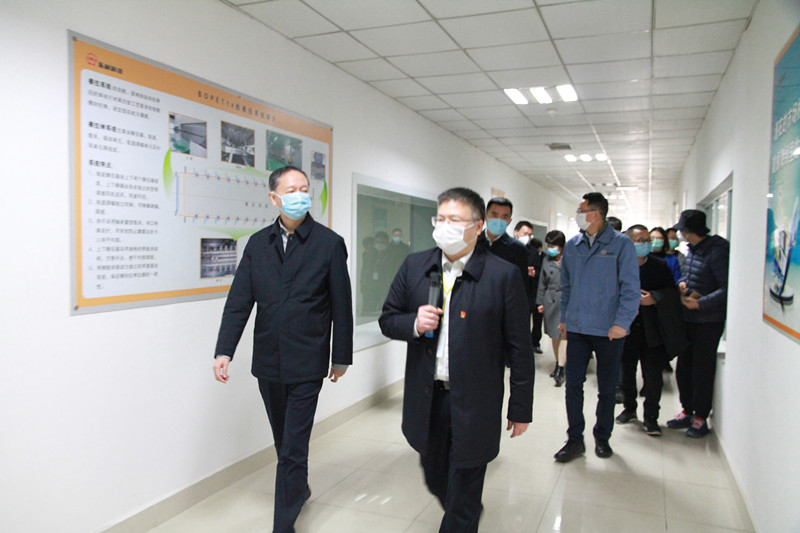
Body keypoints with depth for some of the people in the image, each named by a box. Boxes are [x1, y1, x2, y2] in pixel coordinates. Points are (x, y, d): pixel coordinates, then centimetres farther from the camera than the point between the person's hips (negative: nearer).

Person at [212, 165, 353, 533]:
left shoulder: (329, 243, -6)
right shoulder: (258, 243, 4)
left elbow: (341, 306, -3)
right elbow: (239, 301, 2)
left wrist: (341, 357, -1)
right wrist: (224, 350, -6)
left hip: (306, 364, -4)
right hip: (268, 362, 4)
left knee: (293, 447, -1)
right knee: (284, 440, 21)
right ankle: (299, 488, 46)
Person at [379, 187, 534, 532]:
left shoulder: (503, 275, -12)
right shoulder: (414, 267, 1)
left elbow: (519, 348, -7)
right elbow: (387, 320, 8)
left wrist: (521, 409, -3)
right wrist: (414, 323, -15)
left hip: (474, 406, -4)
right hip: (425, 400, 5)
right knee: (435, 479, 24)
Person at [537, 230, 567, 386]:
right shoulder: (547, 260, 10)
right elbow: (542, 282, 15)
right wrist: (540, 302, 13)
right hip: (550, 300, 5)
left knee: (564, 334, -10)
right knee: (554, 334, 11)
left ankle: (560, 370, -11)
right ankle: (558, 364, 24)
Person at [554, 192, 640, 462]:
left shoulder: (621, 244, -7)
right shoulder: (572, 246, 7)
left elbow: (631, 287, -9)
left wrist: (622, 323, -17)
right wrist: (564, 318, 12)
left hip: (609, 330, -3)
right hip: (577, 328, 3)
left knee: (607, 388, 11)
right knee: (573, 384, 2)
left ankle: (602, 437, 29)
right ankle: (575, 439, 14)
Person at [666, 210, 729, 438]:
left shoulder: (717, 251, -17)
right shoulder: (692, 249, 9)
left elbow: (727, 288, -22)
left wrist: (700, 303, -27)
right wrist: (683, 282, 4)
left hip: (709, 320, -8)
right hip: (689, 318, 8)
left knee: (702, 370, 0)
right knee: (683, 367, 12)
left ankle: (701, 418, 13)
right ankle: (687, 411, 25)